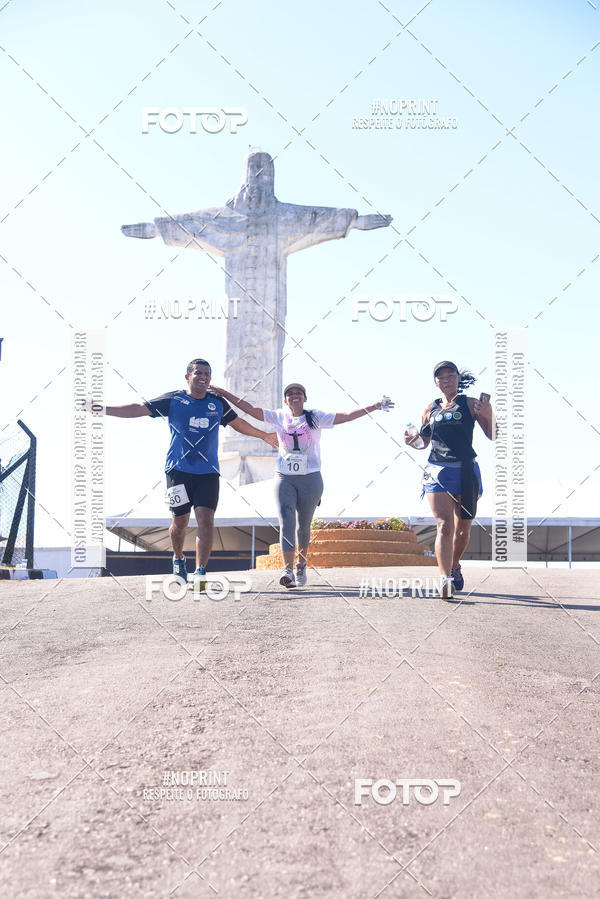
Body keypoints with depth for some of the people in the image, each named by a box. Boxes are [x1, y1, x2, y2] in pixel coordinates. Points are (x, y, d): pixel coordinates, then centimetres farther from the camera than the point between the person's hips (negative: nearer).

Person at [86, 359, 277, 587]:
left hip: (208, 472, 1)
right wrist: (105, 410, -5)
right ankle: (178, 561, 34)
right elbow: (140, 409, 2)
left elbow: (238, 423, 26)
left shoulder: (218, 403, 11)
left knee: (206, 520, -12)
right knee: (179, 521, 7)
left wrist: (264, 435, 33)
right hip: (178, 470, -1)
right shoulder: (173, 400, 3)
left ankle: (200, 572, -11)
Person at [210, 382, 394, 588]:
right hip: (284, 478, 1)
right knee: (286, 523, -13)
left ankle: (301, 564, 32)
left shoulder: (316, 417, 4)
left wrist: (373, 407, -12)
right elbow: (249, 408, 7)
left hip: (310, 478, -1)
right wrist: (224, 393, 3)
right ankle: (288, 570, -22)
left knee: (303, 525, 8)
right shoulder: (278, 417, 8)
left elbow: (347, 416, -3)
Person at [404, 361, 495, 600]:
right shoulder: (431, 409, 10)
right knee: (444, 526, -14)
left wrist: (488, 414, -17)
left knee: (462, 529, 11)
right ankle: (445, 579, -23)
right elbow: (424, 442, 20)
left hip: (465, 471, 0)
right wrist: (411, 441, -2)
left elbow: (493, 436, 0)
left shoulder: (470, 404, 3)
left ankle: (455, 566, 37)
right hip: (436, 472, 0)